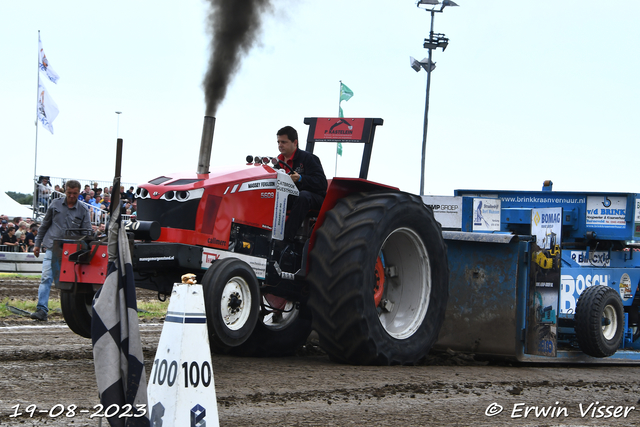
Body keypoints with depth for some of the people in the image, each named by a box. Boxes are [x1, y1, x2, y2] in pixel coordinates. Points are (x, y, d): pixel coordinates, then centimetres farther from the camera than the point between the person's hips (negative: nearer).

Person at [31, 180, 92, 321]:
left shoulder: (83, 211, 6)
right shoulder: (55, 204, 8)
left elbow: (87, 232, 4)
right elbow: (45, 224, 15)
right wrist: (37, 244, 15)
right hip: (52, 247, 0)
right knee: (46, 278, -12)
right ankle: (41, 309, -16)